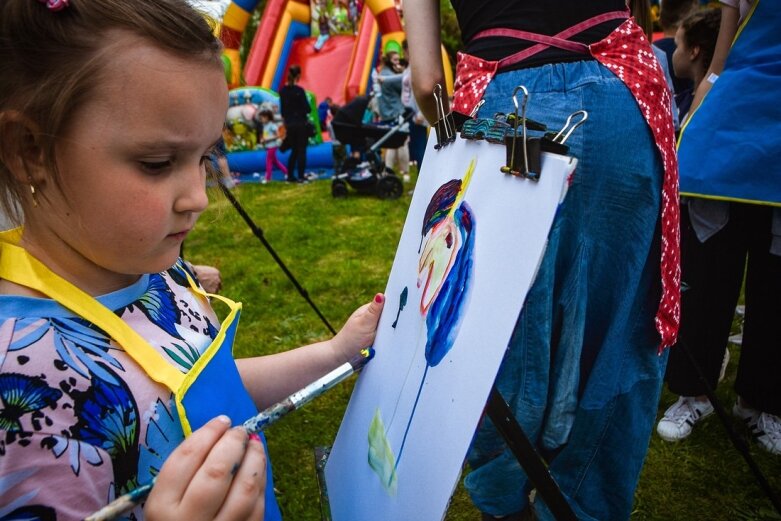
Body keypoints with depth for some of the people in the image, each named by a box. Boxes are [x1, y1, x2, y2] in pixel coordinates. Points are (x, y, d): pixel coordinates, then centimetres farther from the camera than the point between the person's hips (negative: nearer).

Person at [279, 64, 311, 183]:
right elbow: (307, 108, -13)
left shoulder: (282, 91, 4)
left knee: (294, 150, 16)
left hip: (289, 124, 5)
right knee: (301, 151, 2)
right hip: (301, 123, -5)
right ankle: (301, 177, 1)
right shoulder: (299, 90, -13)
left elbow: (282, 110, 10)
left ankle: (290, 175, 14)